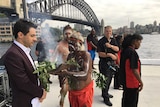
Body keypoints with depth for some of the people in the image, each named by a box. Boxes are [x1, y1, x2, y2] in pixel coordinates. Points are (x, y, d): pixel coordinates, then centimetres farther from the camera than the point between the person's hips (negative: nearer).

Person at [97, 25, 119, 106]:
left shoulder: (113, 40, 8)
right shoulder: (101, 41, -11)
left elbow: (117, 49, -4)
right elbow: (100, 54, -17)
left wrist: (111, 46, -21)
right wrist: (110, 55, -24)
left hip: (112, 63, 7)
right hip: (104, 63, -7)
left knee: (109, 79, 19)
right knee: (105, 80, -1)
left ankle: (105, 93, 38)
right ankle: (106, 98, 12)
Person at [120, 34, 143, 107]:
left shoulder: (124, 50, 5)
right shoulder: (132, 52, -22)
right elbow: (134, 69, -25)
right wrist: (140, 82, -15)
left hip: (125, 81, 9)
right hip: (132, 83, -9)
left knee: (126, 100, 22)